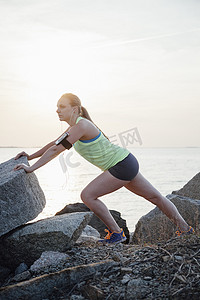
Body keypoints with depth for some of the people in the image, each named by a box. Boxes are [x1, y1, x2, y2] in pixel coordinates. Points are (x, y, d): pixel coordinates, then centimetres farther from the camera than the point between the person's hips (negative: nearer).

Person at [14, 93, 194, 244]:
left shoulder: (81, 126, -19)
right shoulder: (74, 128, 9)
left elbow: (56, 150, -21)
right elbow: (55, 144, 21)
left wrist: (31, 168, -17)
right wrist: (31, 156, 18)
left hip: (122, 166, -10)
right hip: (126, 163, 10)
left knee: (88, 195, -10)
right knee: (155, 197, 17)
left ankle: (116, 233, 1)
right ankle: (185, 229, 29)